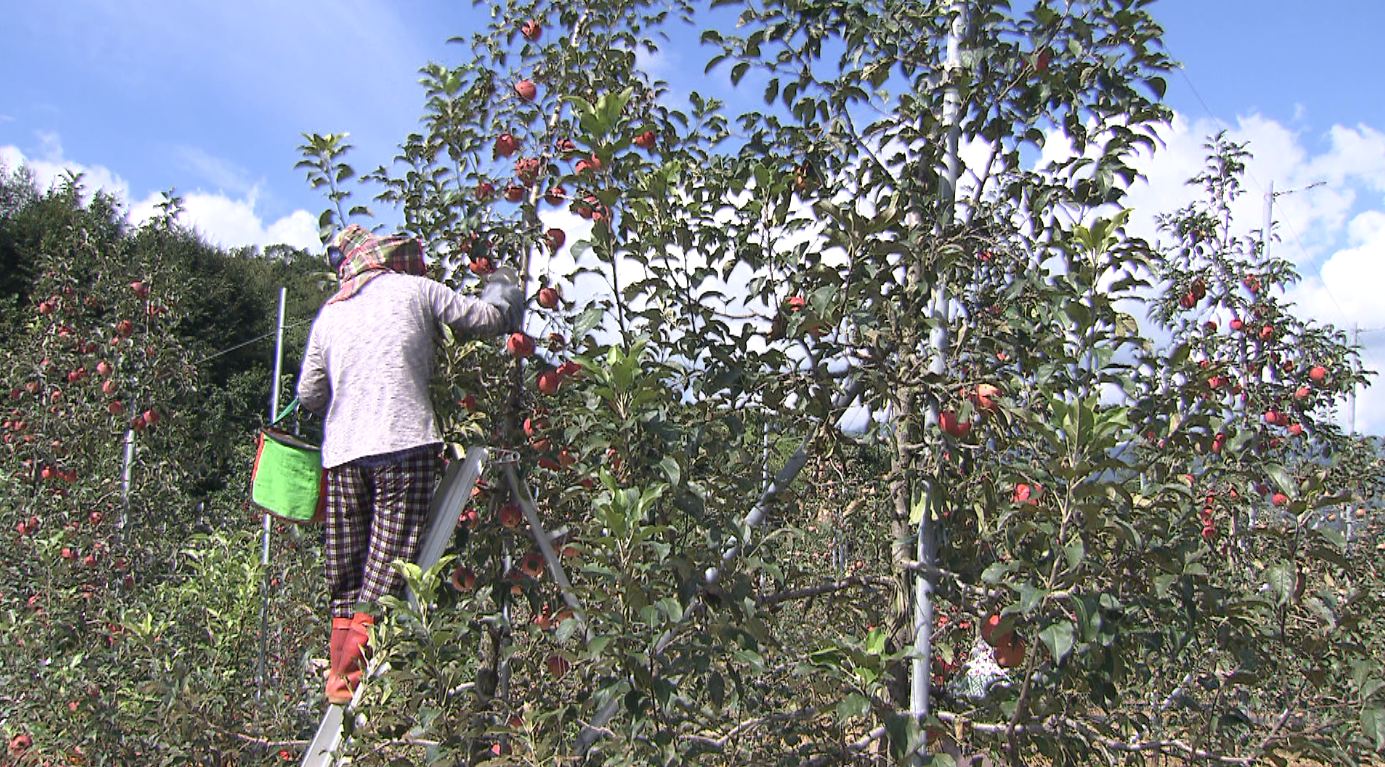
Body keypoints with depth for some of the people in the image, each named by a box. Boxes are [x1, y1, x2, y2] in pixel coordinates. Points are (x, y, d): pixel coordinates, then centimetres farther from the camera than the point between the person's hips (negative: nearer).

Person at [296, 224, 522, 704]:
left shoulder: (329, 314, 17)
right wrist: (502, 296, 30)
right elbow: (487, 318, 9)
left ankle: (339, 679, 16)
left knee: (346, 575, 12)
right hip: (403, 446, -5)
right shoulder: (415, 290, 6)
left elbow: (309, 394, 17)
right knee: (386, 572, -4)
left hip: (341, 453, 5)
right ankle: (357, 675, -7)